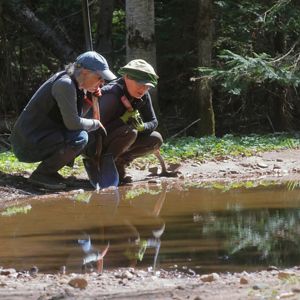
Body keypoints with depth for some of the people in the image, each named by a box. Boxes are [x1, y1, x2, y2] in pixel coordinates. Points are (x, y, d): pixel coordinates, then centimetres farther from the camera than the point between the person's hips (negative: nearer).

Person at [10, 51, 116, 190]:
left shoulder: (74, 85, 8)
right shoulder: (65, 84, -21)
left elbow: (75, 116, 13)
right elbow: (72, 123, -23)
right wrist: (96, 124, -7)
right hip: (28, 144, -10)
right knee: (79, 138, -25)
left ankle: (47, 170, 11)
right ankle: (41, 174, -10)